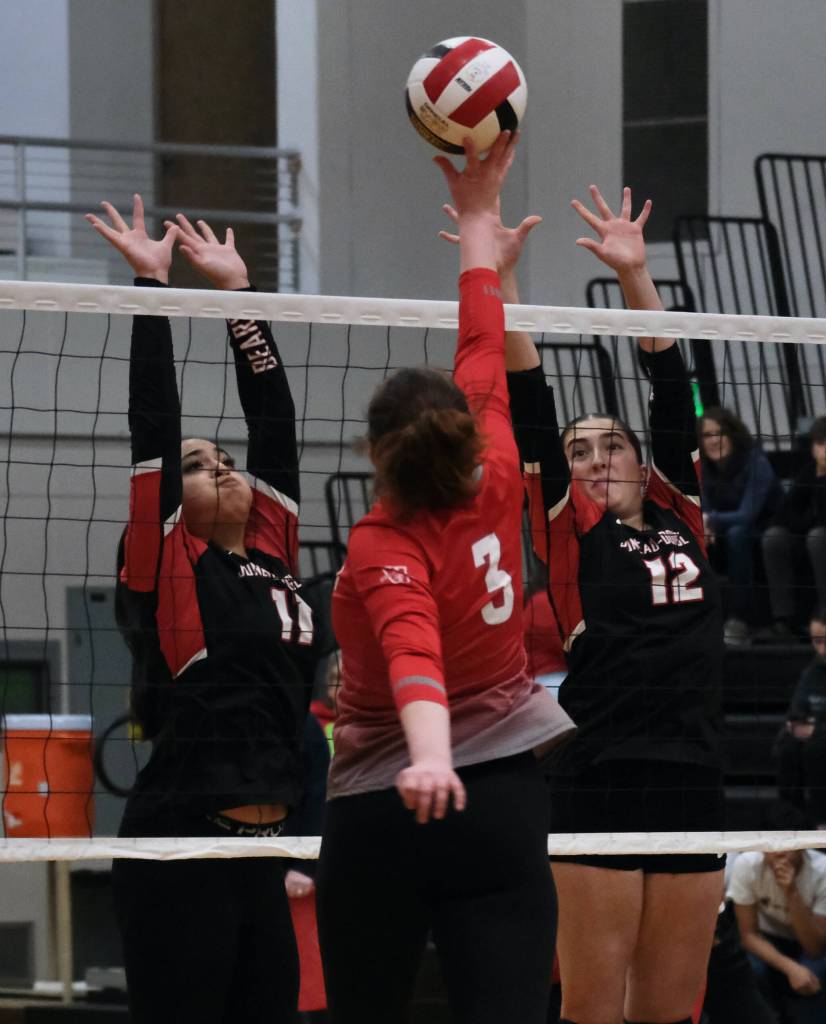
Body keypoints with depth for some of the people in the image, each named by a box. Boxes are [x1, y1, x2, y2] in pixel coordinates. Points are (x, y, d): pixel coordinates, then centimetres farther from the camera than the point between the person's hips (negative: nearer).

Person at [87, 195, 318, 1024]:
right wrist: (150, 284, -2)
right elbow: (154, 424, -4)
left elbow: (273, 419, 16)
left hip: (262, 854, 7)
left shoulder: (269, 554, 15)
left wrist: (237, 292, 15)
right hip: (180, 855, -7)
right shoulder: (166, 568, 0)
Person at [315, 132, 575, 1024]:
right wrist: (478, 216, 23)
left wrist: (429, 756, -50)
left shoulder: (383, 548, -13)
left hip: (383, 810, -3)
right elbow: (485, 354, 12)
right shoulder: (496, 497, -1)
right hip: (507, 796, 3)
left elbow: (413, 649, -33)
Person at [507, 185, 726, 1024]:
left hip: (692, 782, 5)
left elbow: (671, 389, 16)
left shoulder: (679, 515, 16)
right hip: (600, 785, -4)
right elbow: (530, 409, -1)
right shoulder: (568, 527, 6)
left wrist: (636, 274, 11)